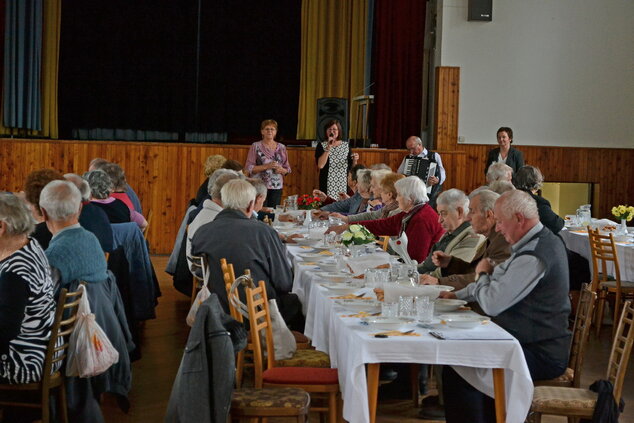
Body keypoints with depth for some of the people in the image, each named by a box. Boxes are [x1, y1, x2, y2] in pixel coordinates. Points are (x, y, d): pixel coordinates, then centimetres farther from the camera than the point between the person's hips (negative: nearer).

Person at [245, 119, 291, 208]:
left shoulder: (281, 147, 11)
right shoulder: (256, 146, 1)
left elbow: (287, 169, 16)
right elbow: (249, 168, -5)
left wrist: (281, 170, -7)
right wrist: (266, 166, -15)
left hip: (277, 187, 3)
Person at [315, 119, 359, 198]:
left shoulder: (346, 145, 9)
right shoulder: (321, 146, 1)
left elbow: (352, 167, 14)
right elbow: (320, 165, -14)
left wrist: (355, 160, -7)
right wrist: (328, 148, -15)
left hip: (343, 185, 2)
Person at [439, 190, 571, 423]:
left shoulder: (532, 257, -24)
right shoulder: (541, 241, 8)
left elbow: (491, 304, -22)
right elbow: (500, 277, 18)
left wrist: (482, 274, -2)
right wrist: (457, 295, 14)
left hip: (540, 355, -11)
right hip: (541, 343, 11)